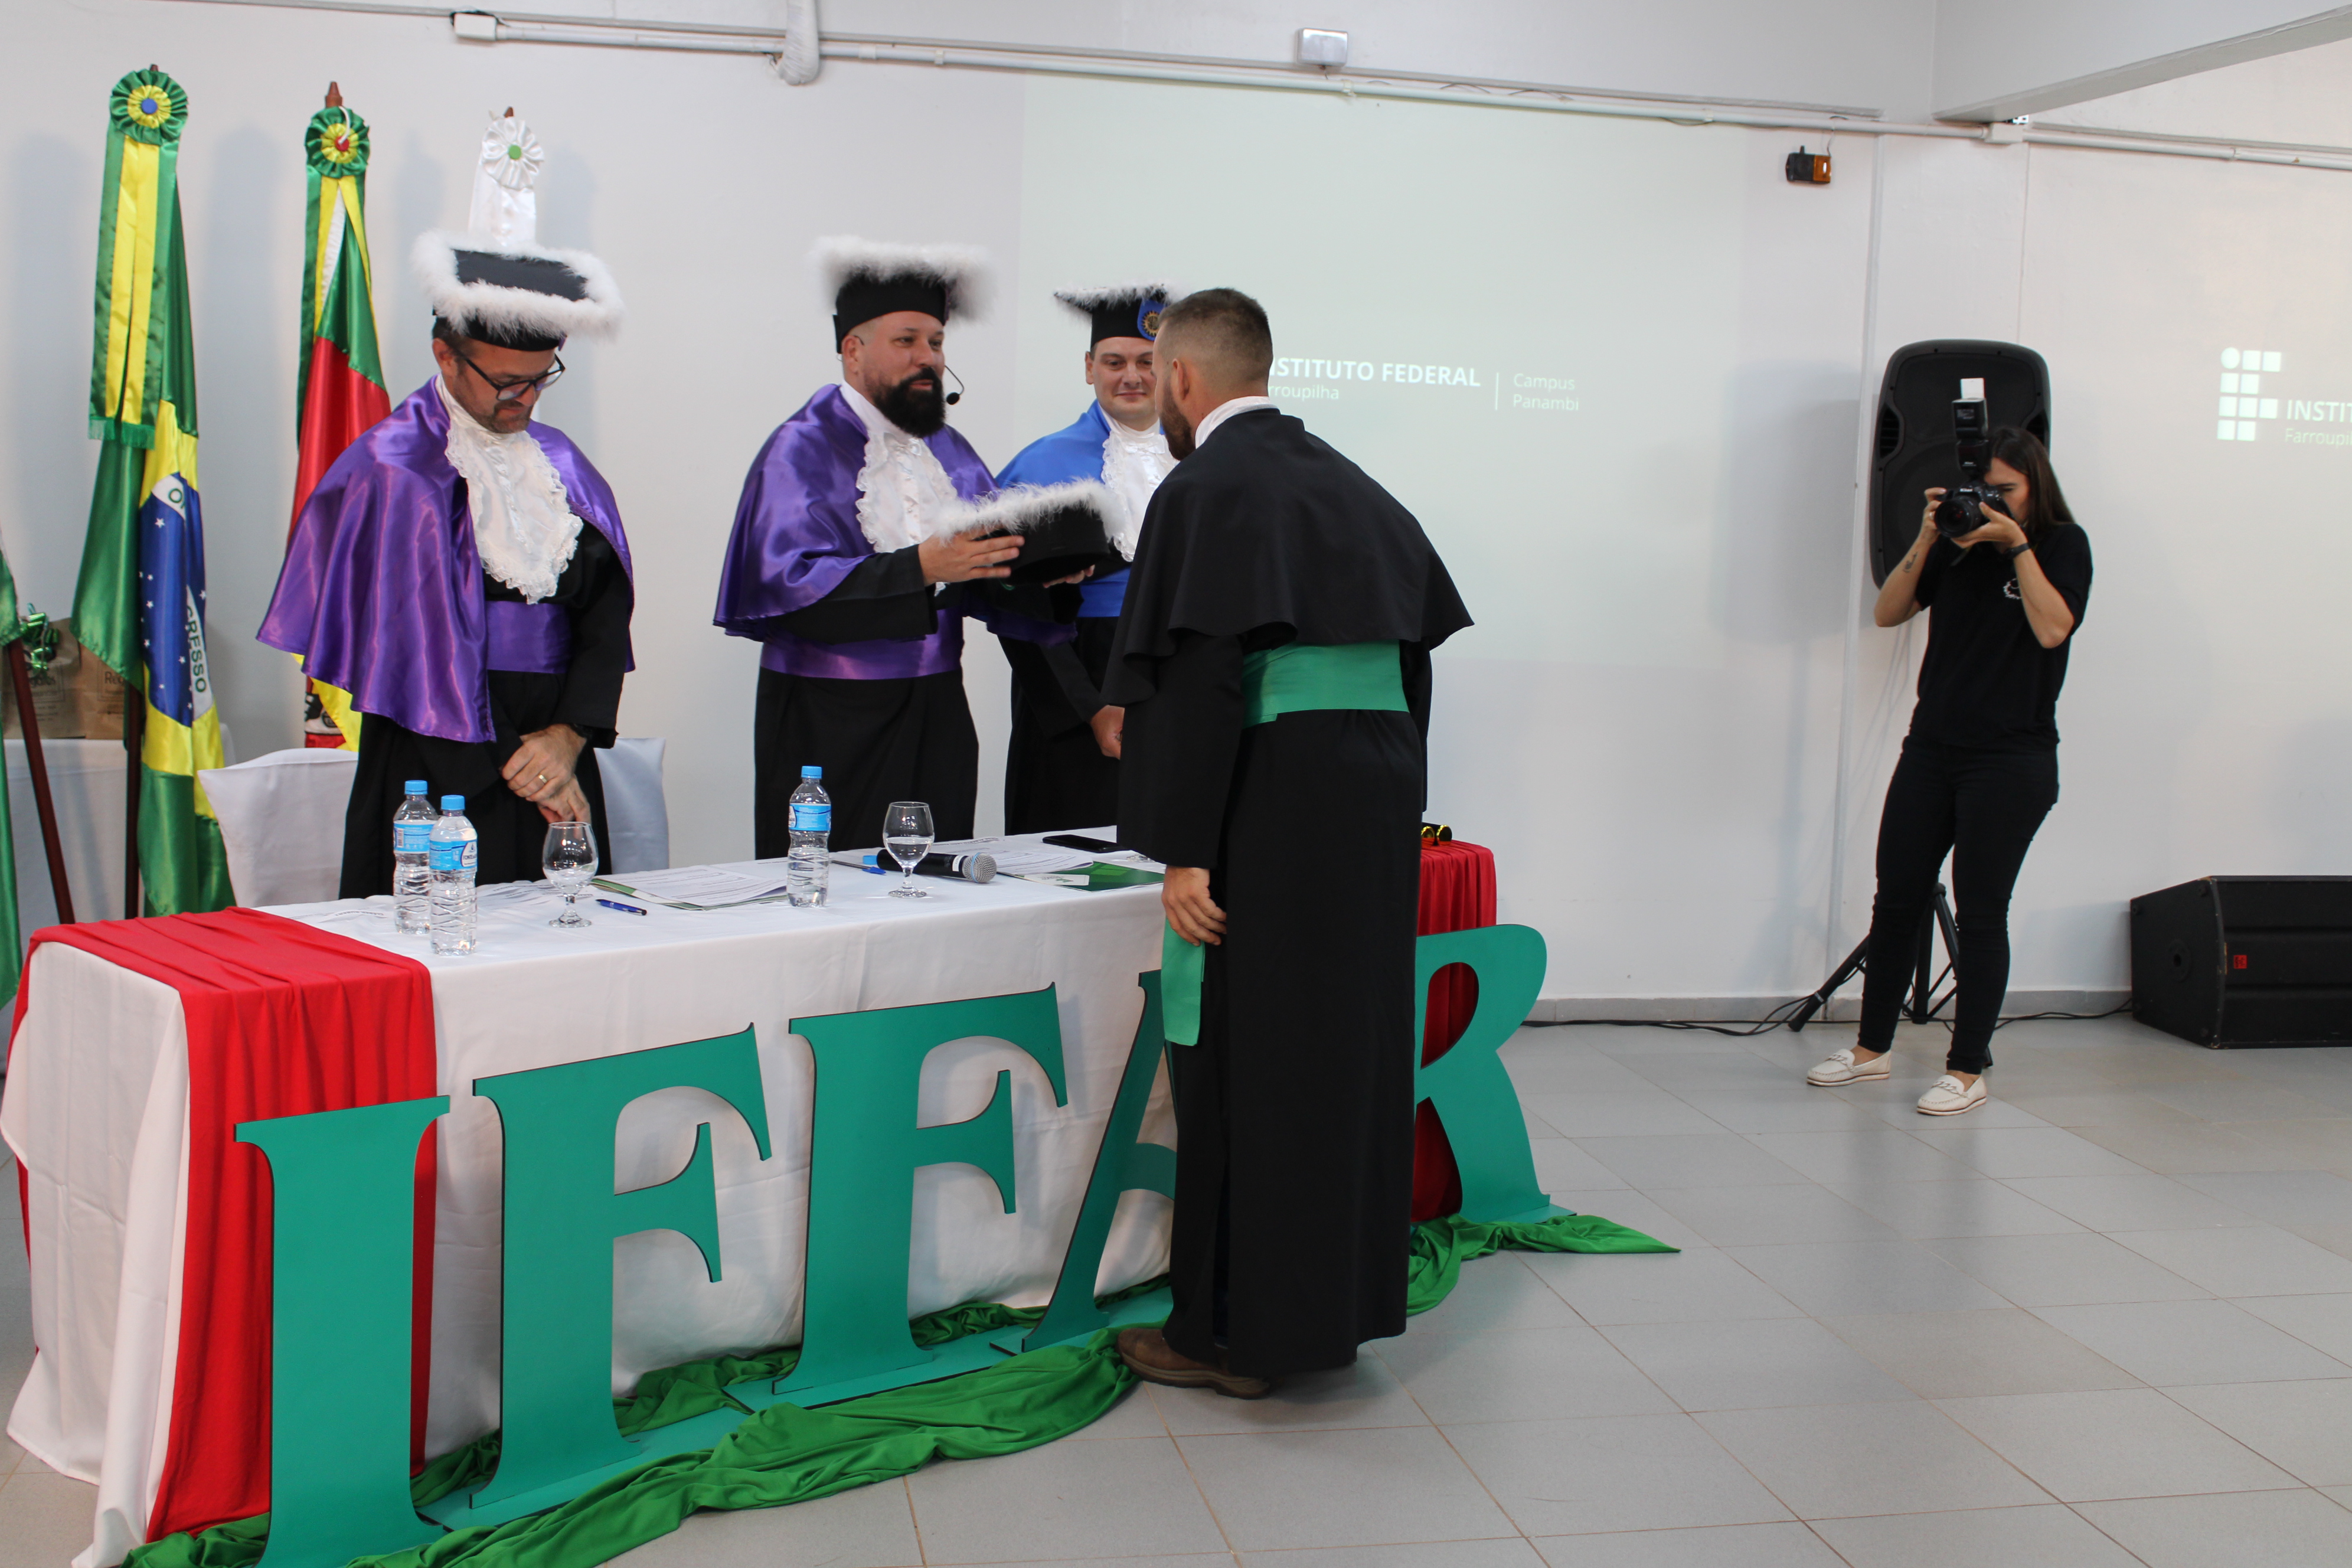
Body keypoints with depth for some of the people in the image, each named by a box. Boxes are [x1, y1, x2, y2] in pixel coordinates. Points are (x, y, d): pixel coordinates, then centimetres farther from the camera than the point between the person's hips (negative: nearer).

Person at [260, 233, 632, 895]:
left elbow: (608, 609, 4)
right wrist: (507, 761, -11)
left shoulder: (560, 463, 10)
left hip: (555, 759, 5)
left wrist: (570, 733, -10)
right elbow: (417, 647, -10)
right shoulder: (389, 473, -6)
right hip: (442, 772, -5)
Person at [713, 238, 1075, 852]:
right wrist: (922, 567, -31)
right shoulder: (802, 451, -6)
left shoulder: (949, 451, 15)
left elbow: (993, 585, 10)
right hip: (833, 726, -6)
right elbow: (793, 583, -21)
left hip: (937, 717, 6)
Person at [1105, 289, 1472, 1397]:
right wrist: (1390, 809, 18)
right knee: (1349, 1048, 14)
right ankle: (1332, 1302, 26)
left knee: (1242, 1064, 1)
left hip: (1271, 818, -8)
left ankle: (1234, 1332, 9)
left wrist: (1183, 850, -17)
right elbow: (1413, 657, 15)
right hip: (1377, 808, 8)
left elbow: (1203, 680, -18)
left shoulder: (1207, 490, -9)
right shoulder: (1352, 486, 15)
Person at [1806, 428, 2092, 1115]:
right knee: (1896, 898, 7)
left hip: (2011, 760, -4)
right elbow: (1888, 612, 2)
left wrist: (2017, 543, -15)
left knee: (1980, 913, 0)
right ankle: (1872, 1047, 21)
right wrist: (1925, 541, -9)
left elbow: (2053, 629, -16)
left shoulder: (2062, 545, -1)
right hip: (1932, 748, 4)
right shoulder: (1958, 546, 8)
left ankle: (1967, 1071, 10)